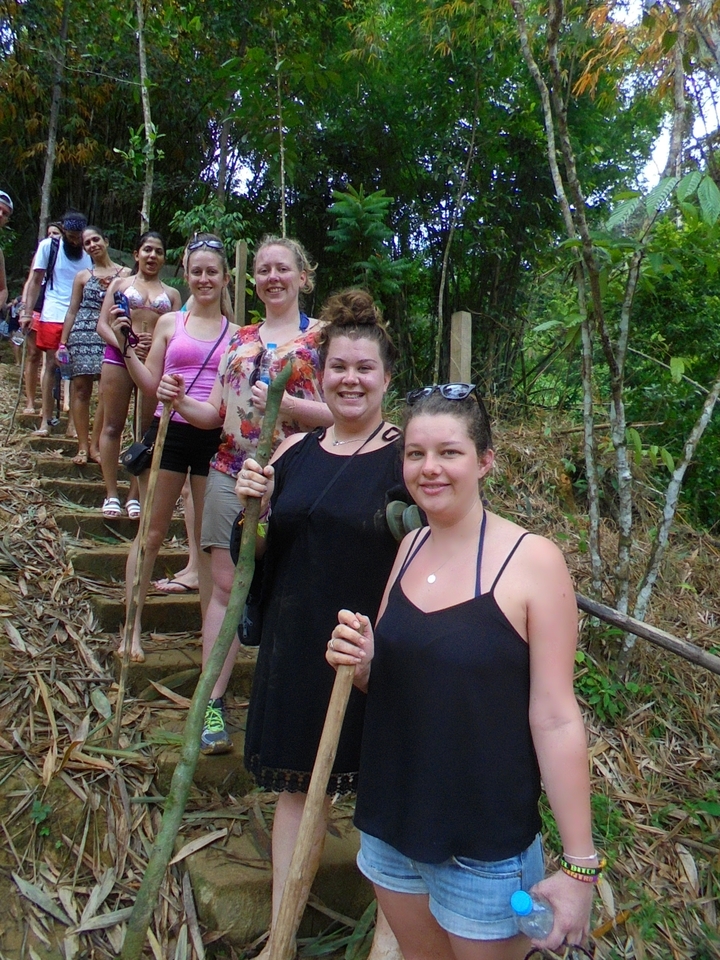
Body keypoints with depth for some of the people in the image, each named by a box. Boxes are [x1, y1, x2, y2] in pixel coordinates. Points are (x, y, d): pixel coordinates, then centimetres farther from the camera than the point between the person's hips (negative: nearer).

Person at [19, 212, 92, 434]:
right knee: (51, 365, 2)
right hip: (52, 316, -1)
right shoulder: (48, 246, 1)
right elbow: (35, 281, 2)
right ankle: (45, 420, 8)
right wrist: (27, 312, -5)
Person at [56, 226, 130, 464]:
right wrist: (62, 342, 11)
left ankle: (94, 445, 0)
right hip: (82, 335, 2)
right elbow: (72, 311, 15)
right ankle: (83, 446, 3)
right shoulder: (83, 276, 15)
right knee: (80, 388, -2)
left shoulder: (125, 274, 7)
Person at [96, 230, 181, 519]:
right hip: (118, 356, 0)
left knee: (147, 429, 0)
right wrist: (122, 344, -12)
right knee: (113, 425, -2)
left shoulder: (172, 294, 17)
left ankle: (134, 496, 7)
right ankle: (111, 494, 4)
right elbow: (102, 324, 7)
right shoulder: (120, 283, 15)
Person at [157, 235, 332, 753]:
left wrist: (285, 404, -20)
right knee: (226, 585, 3)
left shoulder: (320, 335, 3)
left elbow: (338, 412, -6)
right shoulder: (241, 337, 17)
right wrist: (181, 402, -2)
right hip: (231, 471, 4)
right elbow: (217, 413, 16)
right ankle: (213, 702, 10)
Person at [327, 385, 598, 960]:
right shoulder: (410, 548, 0)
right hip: (392, 825, 6)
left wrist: (579, 867, -13)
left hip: (486, 846, -5)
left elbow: (556, 720, -16)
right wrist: (361, 661, -12)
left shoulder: (531, 560, -18)